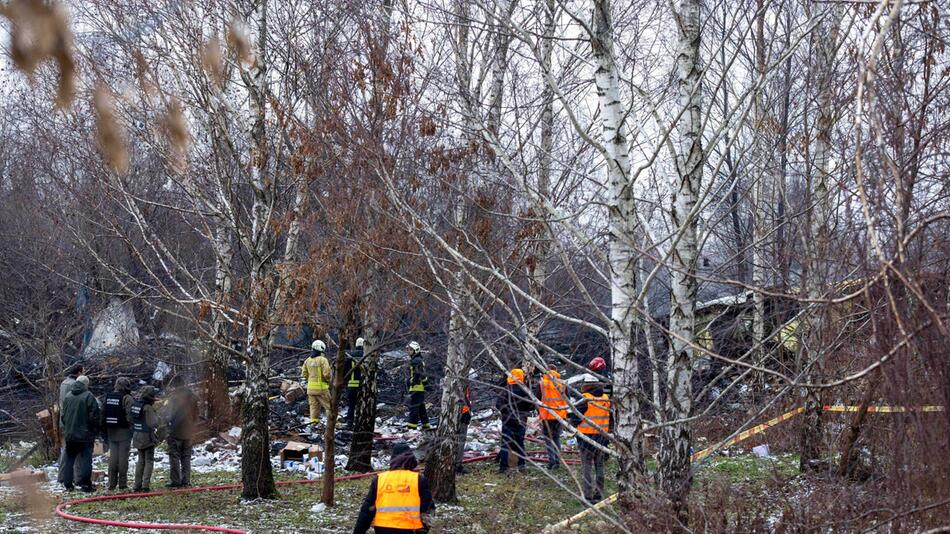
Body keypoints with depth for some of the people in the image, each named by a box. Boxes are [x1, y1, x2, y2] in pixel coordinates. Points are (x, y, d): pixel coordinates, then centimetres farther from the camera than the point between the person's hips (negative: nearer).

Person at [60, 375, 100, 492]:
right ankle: (86, 484, -5)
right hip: (85, 435, -5)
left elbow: (62, 415, 14)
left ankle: (68, 484, 16)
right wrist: (95, 432, 0)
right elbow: (94, 417, -12)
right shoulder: (88, 396, -12)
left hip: (69, 435, 5)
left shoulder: (67, 396, 6)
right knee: (86, 459, -2)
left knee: (69, 459, 13)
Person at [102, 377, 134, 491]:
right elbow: (130, 416, -17)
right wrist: (132, 429, -7)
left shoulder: (108, 397, 8)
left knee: (113, 457, 10)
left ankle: (112, 483, 12)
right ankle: (122, 484, 1)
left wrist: (105, 430, 15)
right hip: (124, 431, -6)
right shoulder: (127, 398, -12)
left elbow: (103, 414, 10)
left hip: (111, 431, 6)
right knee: (123, 457, -1)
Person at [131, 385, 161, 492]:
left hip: (137, 436, 7)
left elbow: (131, 420, 10)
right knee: (149, 461, 2)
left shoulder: (135, 405, 4)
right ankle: (145, 485, -3)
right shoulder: (148, 408, -19)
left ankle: (137, 485, 15)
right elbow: (154, 423, -22)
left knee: (140, 460, 16)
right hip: (147, 437, -7)